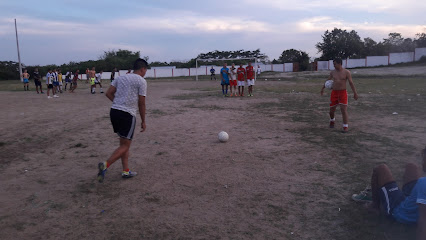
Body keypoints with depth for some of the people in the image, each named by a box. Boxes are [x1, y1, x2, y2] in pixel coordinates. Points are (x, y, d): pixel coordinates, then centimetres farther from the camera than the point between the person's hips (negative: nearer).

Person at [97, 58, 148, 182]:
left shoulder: (121, 77, 17)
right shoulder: (141, 81, -2)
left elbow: (108, 93, 9)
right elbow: (141, 103, -3)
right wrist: (143, 121, 5)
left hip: (114, 111, 7)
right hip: (128, 114, -7)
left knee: (124, 143, 16)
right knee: (125, 145, 0)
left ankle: (126, 171, 20)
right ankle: (105, 165, -15)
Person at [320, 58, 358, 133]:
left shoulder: (346, 72, -7)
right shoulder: (332, 72, 4)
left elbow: (351, 83, -8)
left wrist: (355, 93, -12)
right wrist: (323, 88, 28)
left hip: (343, 93, -3)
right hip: (334, 93, 3)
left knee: (344, 110, -11)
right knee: (331, 109, 8)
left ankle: (345, 127, -2)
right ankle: (332, 120, 39)